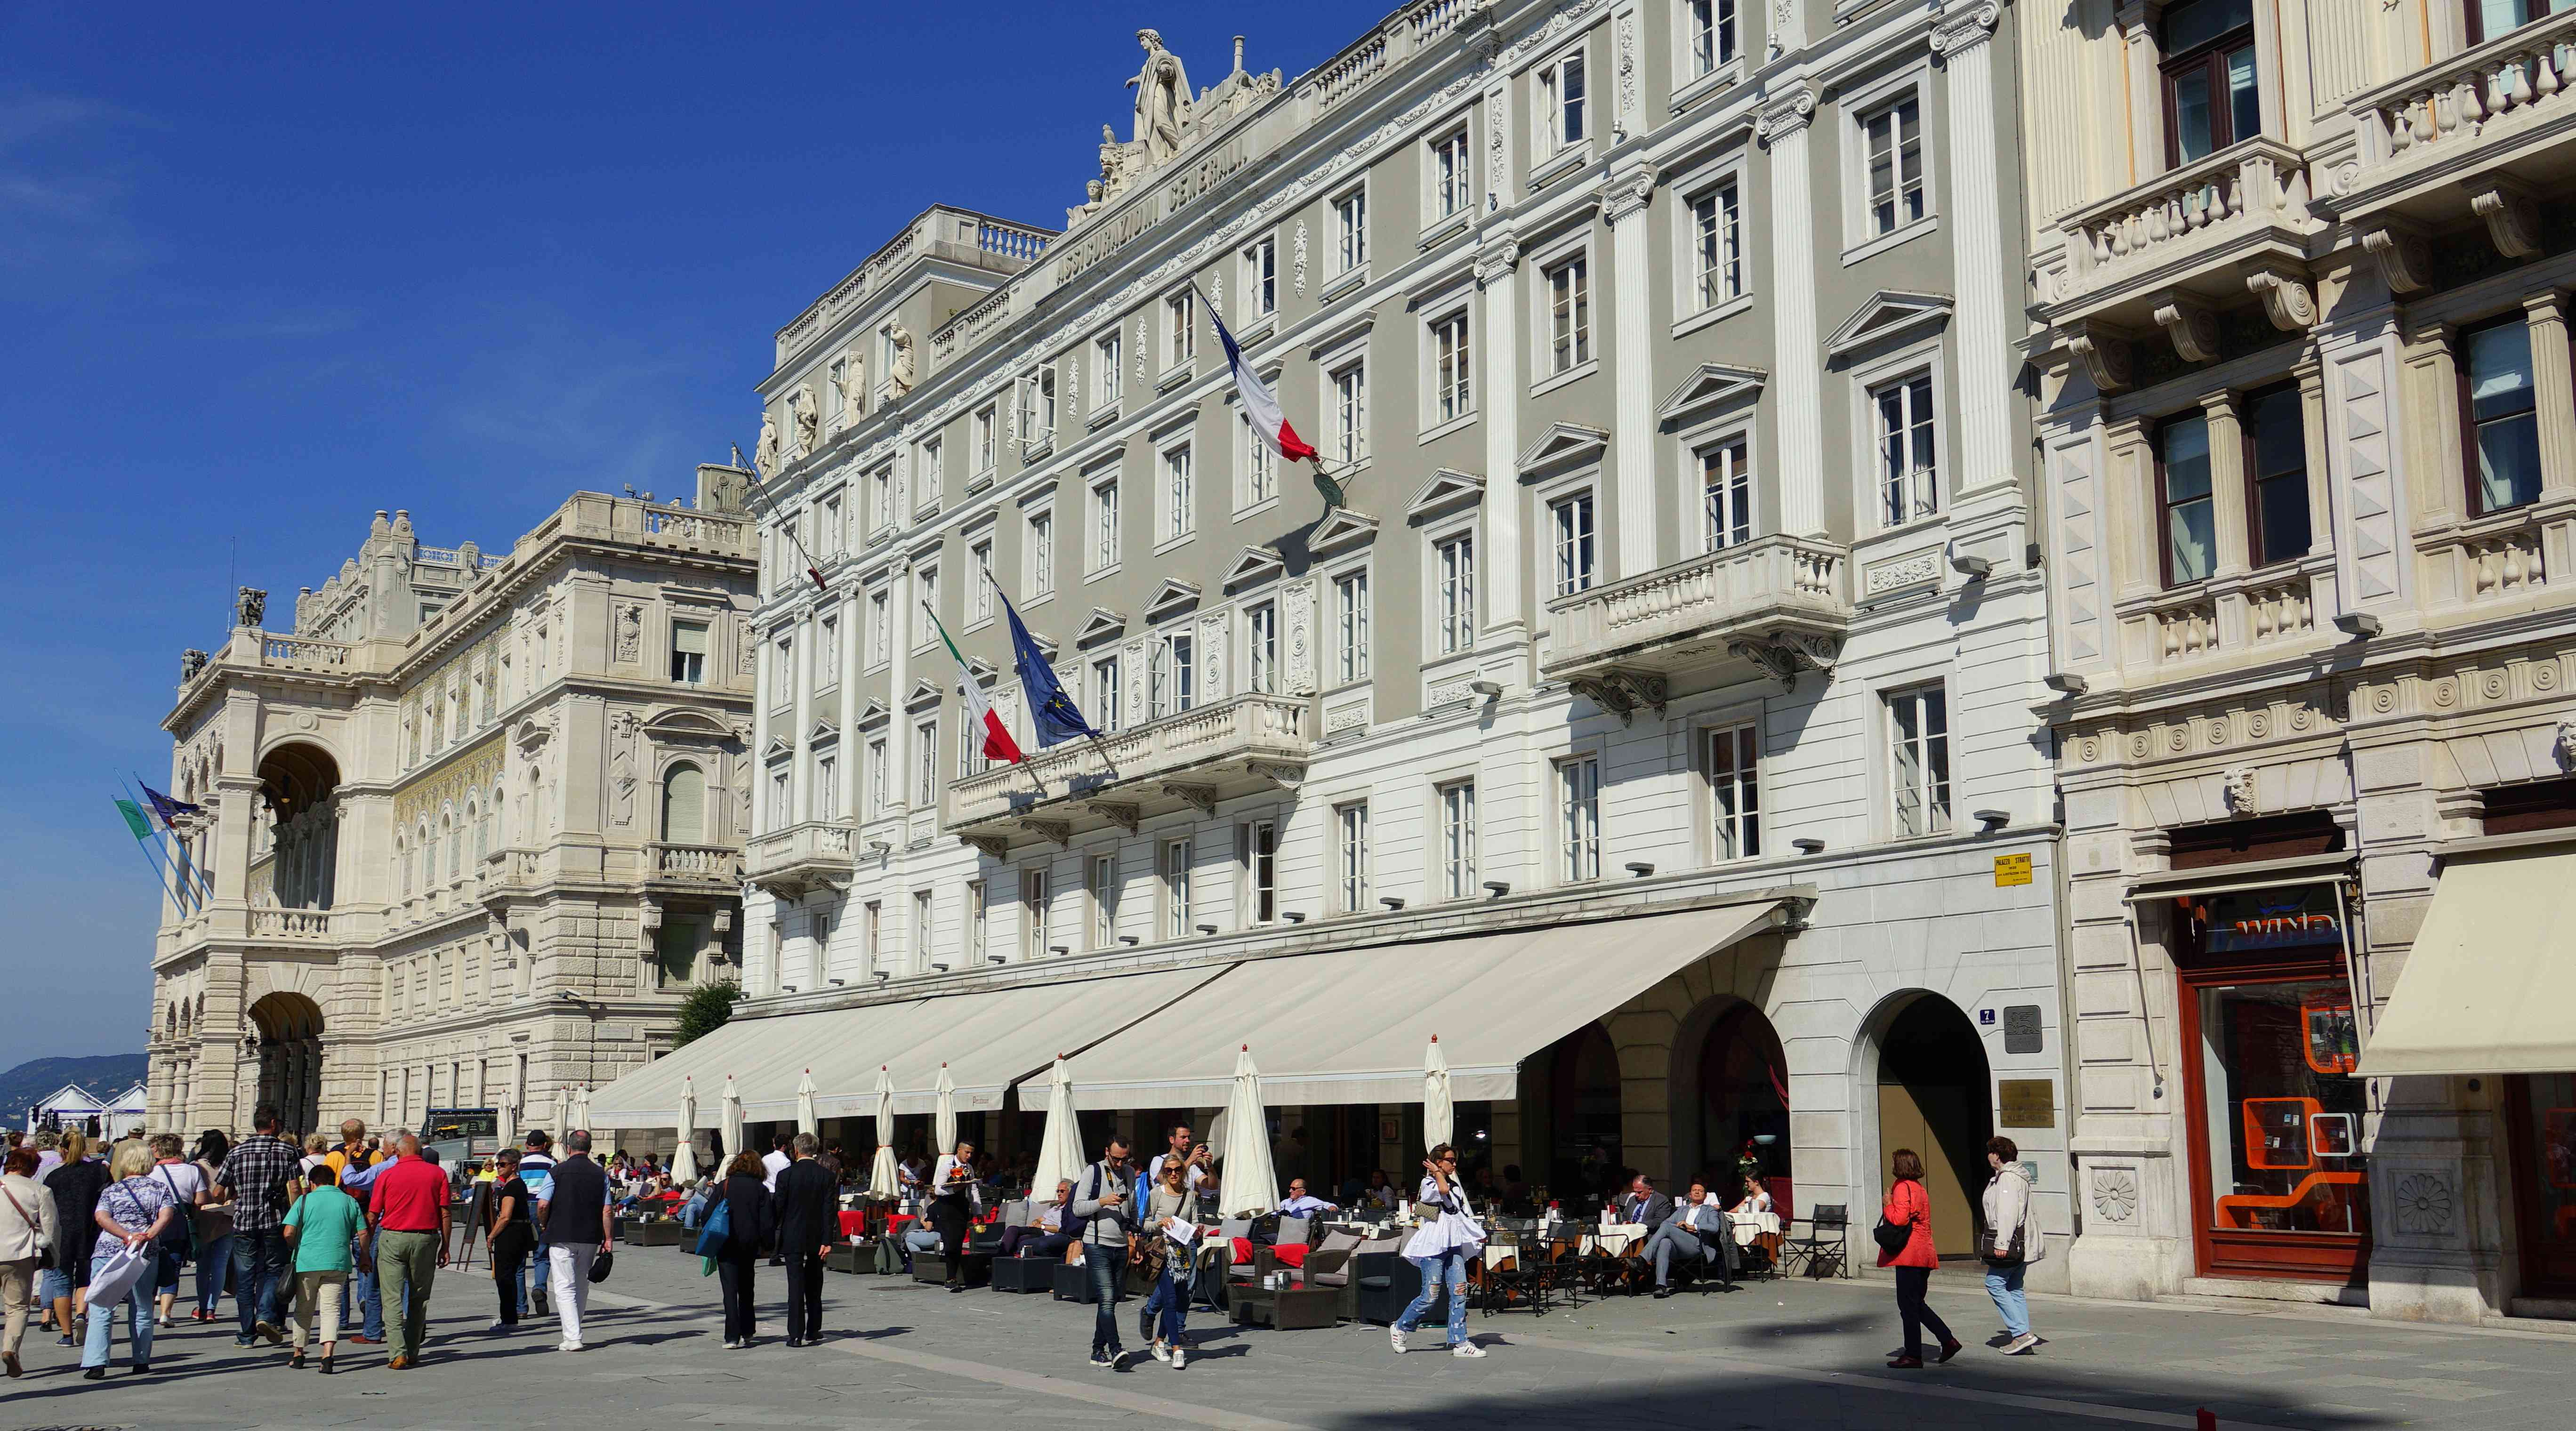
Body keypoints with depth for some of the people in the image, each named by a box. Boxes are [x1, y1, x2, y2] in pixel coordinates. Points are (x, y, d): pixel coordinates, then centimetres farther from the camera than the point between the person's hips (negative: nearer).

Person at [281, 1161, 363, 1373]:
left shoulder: (305, 1200, 1)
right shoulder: (350, 1202, 7)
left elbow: (289, 1233, -6)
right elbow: (363, 1234, 6)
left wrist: (295, 1249, 14)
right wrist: (364, 1257, 20)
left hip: (307, 1262, -1)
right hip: (338, 1263, 1)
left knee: (304, 1310, 15)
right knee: (332, 1309, 0)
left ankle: (299, 1354, 26)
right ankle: (327, 1355, -18)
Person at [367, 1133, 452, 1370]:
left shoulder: (387, 1175, 1)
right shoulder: (437, 1173, 4)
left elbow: (372, 1216, 0)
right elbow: (446, 1213, 1)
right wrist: (445, 1247, 7)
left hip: (392, 1238, -2)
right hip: (426, 1238, 2)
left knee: (392, 1298, 0)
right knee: (419, 1299, 12)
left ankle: (399, 1353, -9)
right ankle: (413, 1354, 15)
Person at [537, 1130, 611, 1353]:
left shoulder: (558, 1171, -5)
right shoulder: (600, 1174, 4)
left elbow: (543, 1204, -9)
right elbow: (606, 1210, 1)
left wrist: (544, 1226, 9)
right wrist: (608, 1238, 5)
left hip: (562, 1237, -3)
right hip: (590, 1238, 3)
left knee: (565, 1288, -2)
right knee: (582, 1286, 17)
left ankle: (572, 1338, -11)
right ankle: (574, 1332, 27)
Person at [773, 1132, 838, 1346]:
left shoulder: (786, 1175, -9)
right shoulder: (827, 1176, -3)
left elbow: (779, 1208, -6)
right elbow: (829, 1210, -7)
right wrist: (827, 1241, -7)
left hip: (793, 1238, -3)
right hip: (817, 1238, 3)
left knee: (796, 1285, -1)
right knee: (814, 1287, 16)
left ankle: (796, 1334, -5)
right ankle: (813, 1331, 23)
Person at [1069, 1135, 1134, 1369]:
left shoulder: (1129, 1173, 14)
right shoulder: (1092, 1172, -4)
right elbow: (1078, 1208, -8)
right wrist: (1103, 1202, -20)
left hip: (1121, 1246, 6)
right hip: (1097, 1245, -6)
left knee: (1111, 1301, 7)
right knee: (1107, 1299, -15)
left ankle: (1098, 1351, 14)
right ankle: (1115, 1350, -22)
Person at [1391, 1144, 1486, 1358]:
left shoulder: (1455, 1185, 20)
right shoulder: (1428, 1184, -4)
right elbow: (1443, 1190, -26)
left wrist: (1479, 1234, 23)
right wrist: (1437, 1173, -9)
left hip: (1454, 1246, 7)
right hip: (1434, 1246, -7)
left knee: (1460, 1292, -3)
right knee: (1430, 1296, -7)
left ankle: (1459, 1342, -1)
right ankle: (1400, 1328, 12)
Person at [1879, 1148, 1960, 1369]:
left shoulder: (1903, 1187, -12)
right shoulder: (1919, 1188, 17)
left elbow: (1900, 1218, -23)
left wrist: (1887, 1205, -8)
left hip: (1909, 1255, -9)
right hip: (1924, 1253, 10)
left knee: (1908, 1306, -3)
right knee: (1916, 1304, 17)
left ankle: (1913, 1355, 0)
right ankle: (1948, 1341, 12)